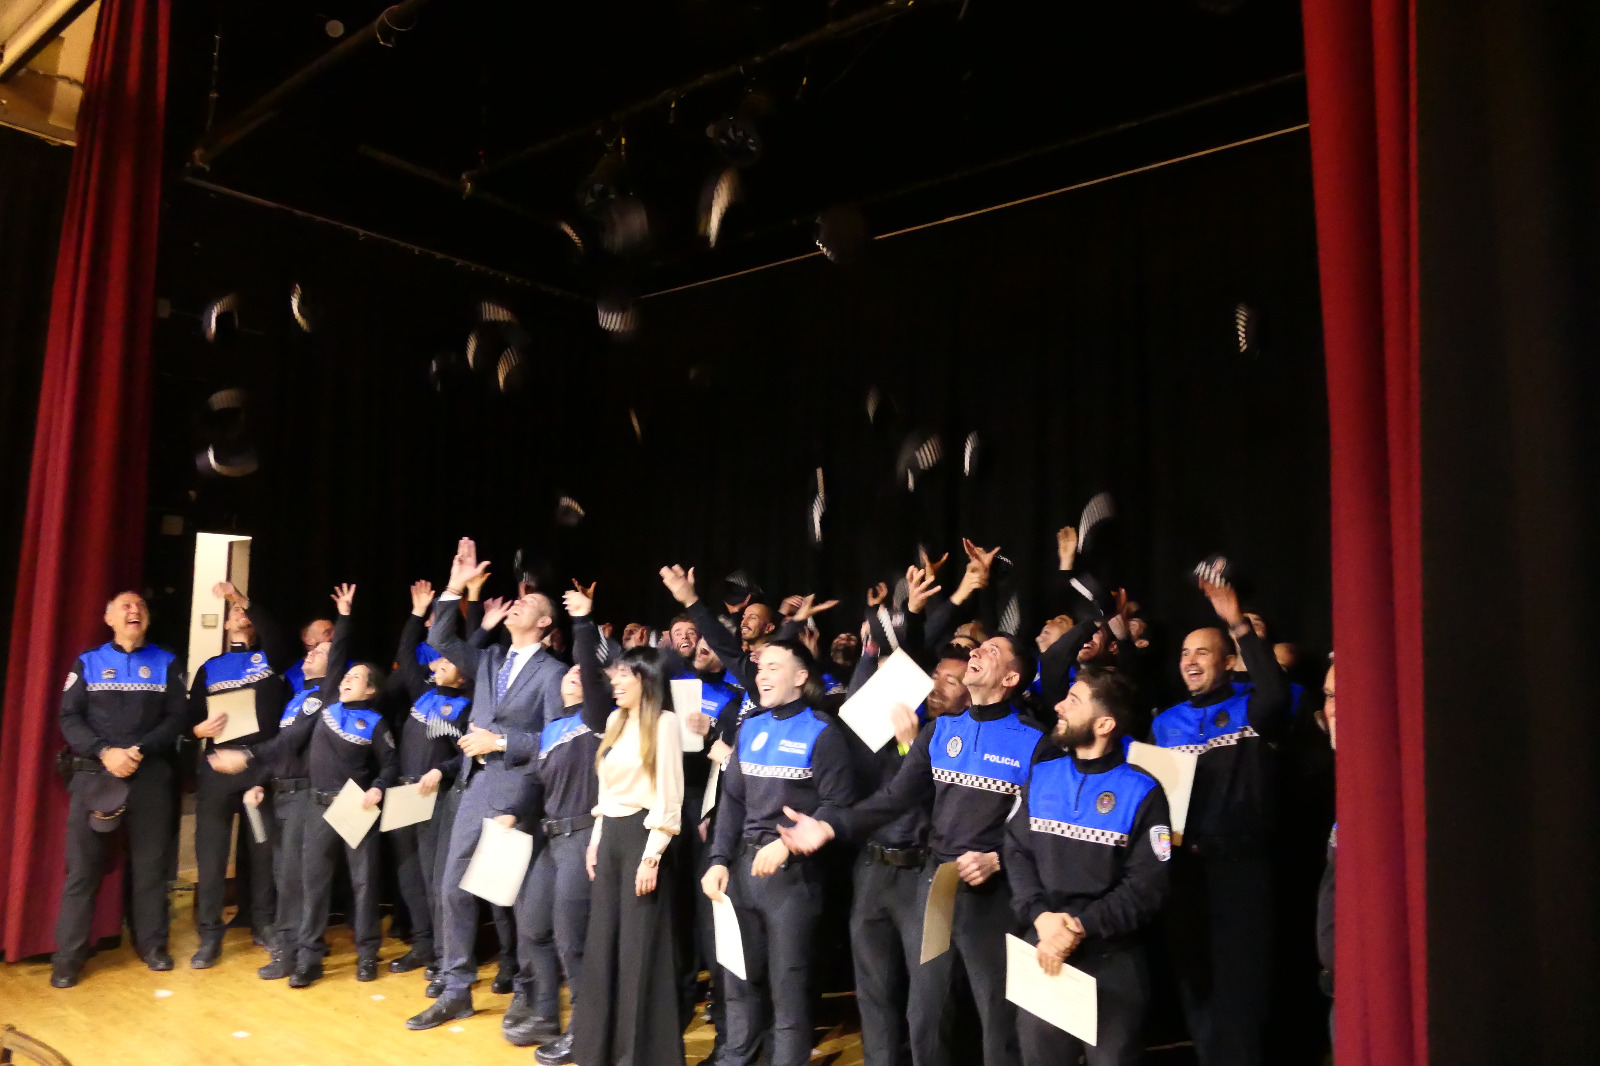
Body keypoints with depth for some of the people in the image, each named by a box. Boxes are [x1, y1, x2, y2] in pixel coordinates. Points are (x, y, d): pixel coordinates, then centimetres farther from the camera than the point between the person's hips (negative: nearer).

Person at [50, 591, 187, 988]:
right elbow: (69, 718, 0)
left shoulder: (166, 663, 8)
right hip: (94, 773, 0)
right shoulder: (88, 662, 7)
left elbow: (176, 718, 2)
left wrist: (141, 750, -13)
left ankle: (152, 944, 16)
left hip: (151, 774, 0)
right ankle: (68, 956, 9)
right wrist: (105, 751, -15)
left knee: (150, 863, 5)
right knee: (82, 865, 0)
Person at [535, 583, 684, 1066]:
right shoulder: (615, 721, 12)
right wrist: (597, 839, 14)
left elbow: (669, 797, -14)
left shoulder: (664, 723, -11)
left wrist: (652, 855, -17)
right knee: (603, 942, 14)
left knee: (640, 947, 0)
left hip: (642, 837, -8)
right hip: (610, 835, 8)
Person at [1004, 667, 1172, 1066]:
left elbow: (1146, 886, -12)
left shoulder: (1142, 793, -8)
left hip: (1113, 960, -3)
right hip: (1041, 949, 4)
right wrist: (1040, 917, -15)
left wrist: (1082, 927, -20)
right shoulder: (1041, 776, 4)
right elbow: (1017, 853, 0)